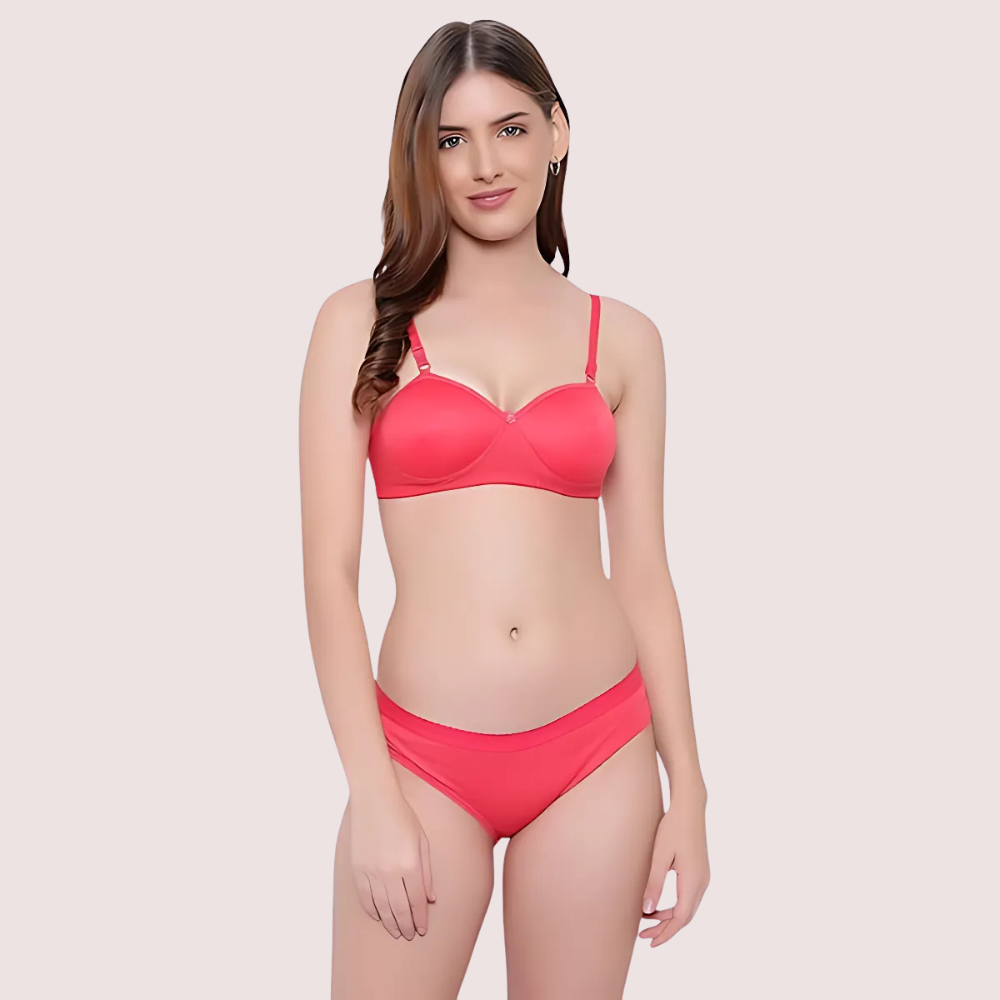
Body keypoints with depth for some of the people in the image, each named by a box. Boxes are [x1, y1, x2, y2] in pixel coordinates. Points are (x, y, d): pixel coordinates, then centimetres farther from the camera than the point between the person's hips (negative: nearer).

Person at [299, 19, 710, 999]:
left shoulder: (621, 339, 6)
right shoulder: (363, 321, 0)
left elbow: (642, 574, 7)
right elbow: (329, 568, -4)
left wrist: (687, 792, 4)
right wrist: (372, 796, -10)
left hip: (598, 754, 2)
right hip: (424, 759, -1)